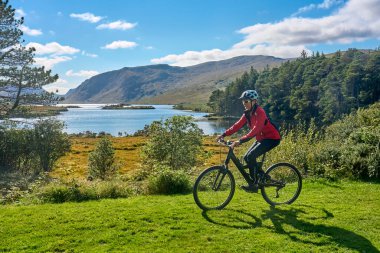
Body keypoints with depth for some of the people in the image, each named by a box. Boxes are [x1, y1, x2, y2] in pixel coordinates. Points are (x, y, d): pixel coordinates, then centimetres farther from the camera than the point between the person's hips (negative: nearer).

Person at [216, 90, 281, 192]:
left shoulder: (259, 112, -23)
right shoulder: (247, 113, 3)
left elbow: (255, 130, -34)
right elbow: (237, 125, 0)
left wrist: (240, 141, -42)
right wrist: (224, 134, -9)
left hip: (272, 138, -9)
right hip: (261, 139, 9)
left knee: (251, 156, -21)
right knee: (246, 158, 1)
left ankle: (253, 185, -10)